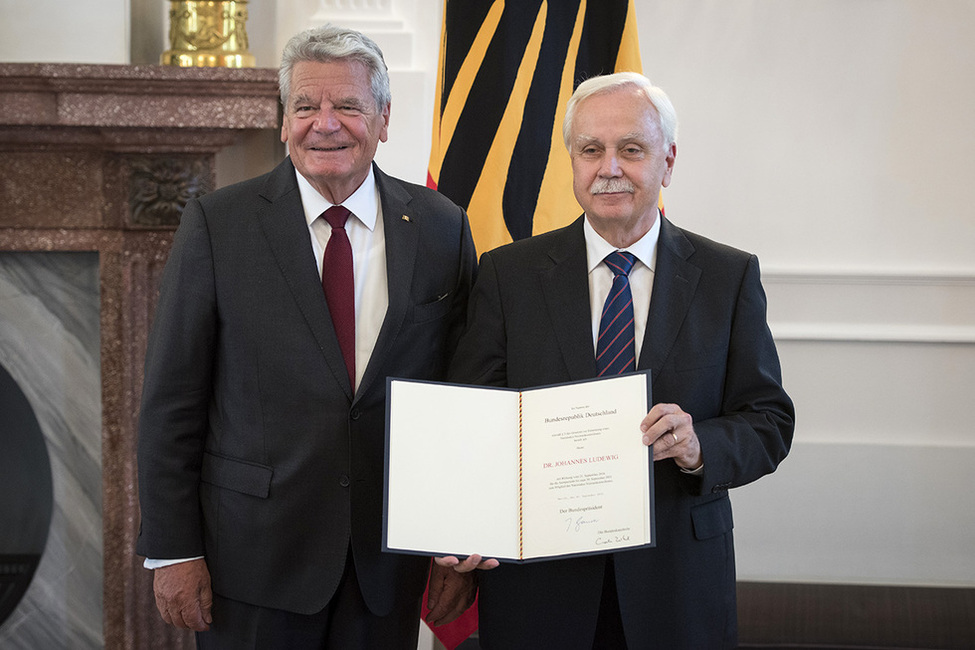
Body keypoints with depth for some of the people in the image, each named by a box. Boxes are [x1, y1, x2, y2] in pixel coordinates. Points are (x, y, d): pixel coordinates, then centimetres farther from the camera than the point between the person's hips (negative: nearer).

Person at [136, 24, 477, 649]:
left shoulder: (442, 228, 2)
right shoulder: (216, 223, -4)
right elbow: (172, 399, -3)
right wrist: (172, 549, -6)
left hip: (389, 567, 2)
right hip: (254, 550, -2)